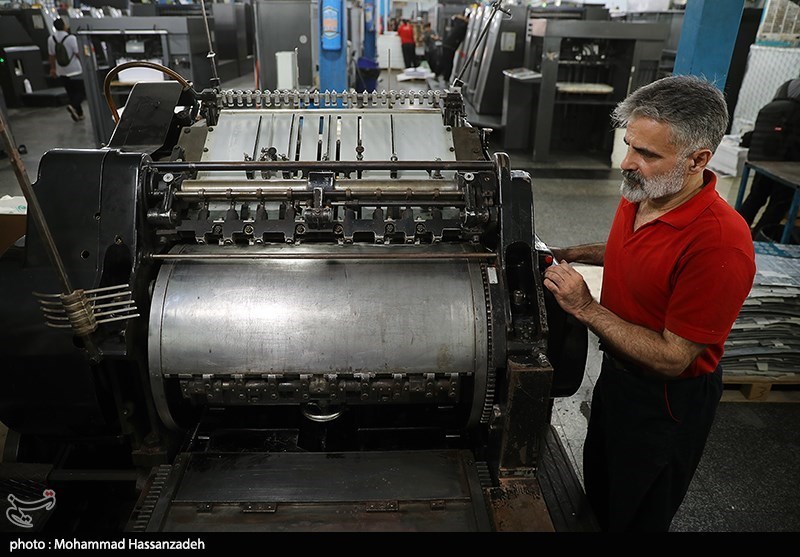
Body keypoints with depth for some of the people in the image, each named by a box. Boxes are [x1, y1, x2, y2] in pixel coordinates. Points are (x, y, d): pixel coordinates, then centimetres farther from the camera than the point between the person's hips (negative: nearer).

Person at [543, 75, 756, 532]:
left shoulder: (720, 243, -34)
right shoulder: (641, 195, -9)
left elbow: (672, 358, -28)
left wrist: (586, 309, -30)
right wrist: (579, 253, 0)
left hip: (668, 400, -7)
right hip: (617, 371, 8)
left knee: (636, 516, 19)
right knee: (597, 487, 30)